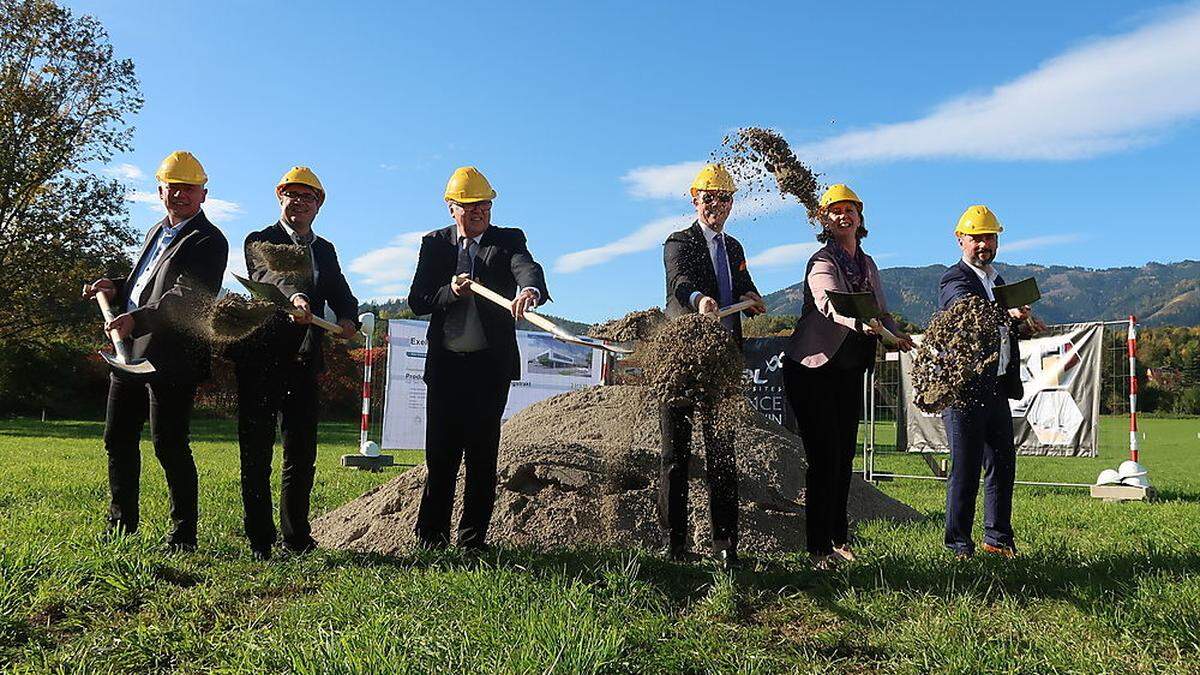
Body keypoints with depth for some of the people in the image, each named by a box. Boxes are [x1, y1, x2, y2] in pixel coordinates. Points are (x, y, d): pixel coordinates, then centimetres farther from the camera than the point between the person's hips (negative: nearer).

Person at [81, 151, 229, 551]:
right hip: (129, 353, 9)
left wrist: (137, 319, -32)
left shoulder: (209, 241, -8)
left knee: (169, 447, -7)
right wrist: (115, 288, 10)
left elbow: (187, 299, -21)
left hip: (169, 360, -9)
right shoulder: (156, 232, 20)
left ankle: (183, 535, 5)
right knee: (118, 440, 15)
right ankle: (121, 524, 30)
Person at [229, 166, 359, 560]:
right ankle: (259, 541, 13)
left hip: (303, 362, 4)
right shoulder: (260, 241, 1)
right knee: (256, 455, 3)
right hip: (259, 360, -4)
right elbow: (273, 275, -21)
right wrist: (293, 297, -42)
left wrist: (348, 319, -17)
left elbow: (342, 295, 6)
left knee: (302, 454, 8)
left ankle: (296, 537, 21)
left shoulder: (325, 251, 17)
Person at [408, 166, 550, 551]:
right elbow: (417, 301, 4)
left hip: (491, 364, -1)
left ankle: (473, 539, 14)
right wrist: (449, 293, -15)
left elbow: (528, 267, -18)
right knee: (440, 454, 4)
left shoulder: (508, 241, 4)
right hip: (445, 364, 1)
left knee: (482, 455, 4)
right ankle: (430, 537, 16)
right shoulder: (434, 244, 10)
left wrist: (530, 289, -42)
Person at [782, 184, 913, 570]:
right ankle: (817, 548, 1)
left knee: (845, 456, 10)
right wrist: (862, 323, -52)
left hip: (850, 370, 7)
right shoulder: (822, 263, -13)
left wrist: (897, 335, -11)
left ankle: (839, 540, 22)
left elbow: (881, 311, 12)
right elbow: (829, 304, -33)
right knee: (825, 459, -8)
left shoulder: (867, 264, 12)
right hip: (813, 368, -7)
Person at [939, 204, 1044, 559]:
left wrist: (1022, 325, 6)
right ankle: (959, 544, 7)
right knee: (965, 470, -3)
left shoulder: (997, 281, 19)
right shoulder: (953, 280, -7)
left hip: (996, 387, 8)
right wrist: (1010, 314, -45)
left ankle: (998, 537, 25)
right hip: (964, 387, -8)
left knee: (1003, 464, 12)